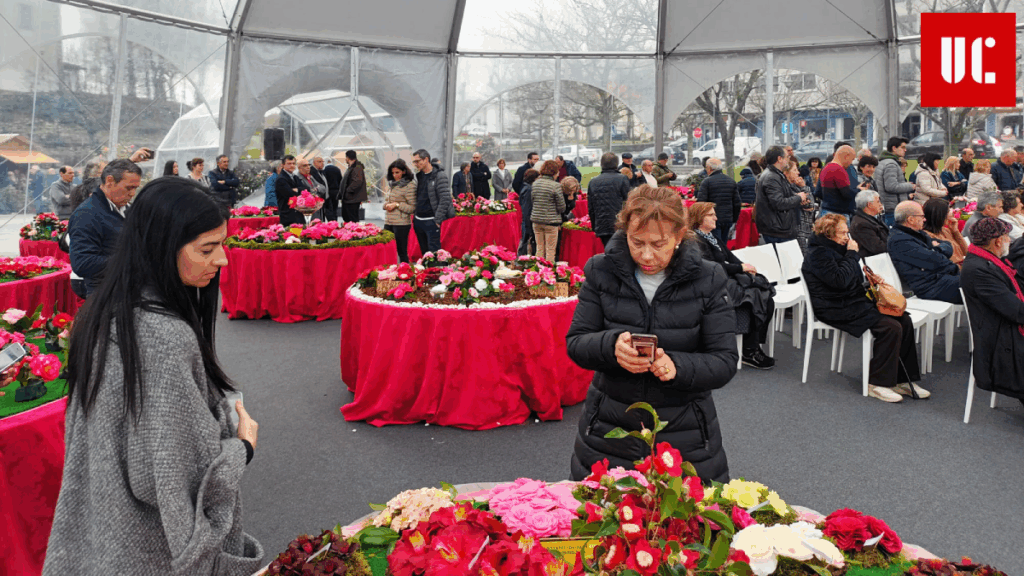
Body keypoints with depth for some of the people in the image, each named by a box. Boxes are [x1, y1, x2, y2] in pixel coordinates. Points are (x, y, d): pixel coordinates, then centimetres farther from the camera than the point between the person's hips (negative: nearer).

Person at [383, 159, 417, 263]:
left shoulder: (409, 185, -8)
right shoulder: (392, 184, 14)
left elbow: (412, 207, -10)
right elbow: (386, 199, 24)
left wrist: (397, 205, -16)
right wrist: (386, 205, 1)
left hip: (401, 223, -7)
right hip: (388, 222, 7)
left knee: (402, 252, -2)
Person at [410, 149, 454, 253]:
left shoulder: (439, 176, -10)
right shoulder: (419, 176, 13)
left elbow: (445, 200, -15)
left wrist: (438, 220, -17)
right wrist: (414, 217, 12)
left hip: (431, 221, -7)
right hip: (418, 220, 7)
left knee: (434, 252, -6)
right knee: (424, 251, 14)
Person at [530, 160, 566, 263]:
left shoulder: (535, 184, 5)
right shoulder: (555, 186, -12)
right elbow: (561, 207, -9)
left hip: (536, 220, 5)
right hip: (550, 221, -5)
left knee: (539, 249, 14)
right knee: (550, 250, 2)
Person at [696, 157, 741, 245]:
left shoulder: (707, 182, -8)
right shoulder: (731, 181, 10)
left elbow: (700, 202, -14)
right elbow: (737, 203, 11)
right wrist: (734, 219, 19)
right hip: (728, 220, 5)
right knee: (724, 245, 13)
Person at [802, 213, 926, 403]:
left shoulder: (835, 249, 18)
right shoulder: (817, 254, -13)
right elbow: (840, 280, -26)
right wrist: (852, 254, -14)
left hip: (856, 302, 10)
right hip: (837, 310, -10)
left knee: (904, 320, -4)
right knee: (891, 327, -23)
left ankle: (902, 379, 1)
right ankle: (877, 383, -13)